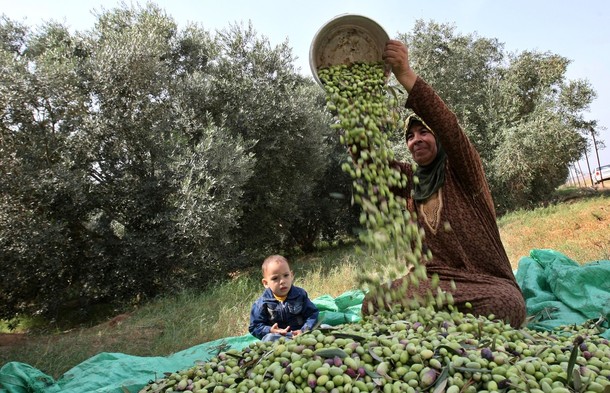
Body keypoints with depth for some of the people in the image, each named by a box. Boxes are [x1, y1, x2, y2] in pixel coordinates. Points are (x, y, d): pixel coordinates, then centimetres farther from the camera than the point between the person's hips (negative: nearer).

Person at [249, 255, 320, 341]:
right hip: (277, 337, 0)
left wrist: (304, 330, -14)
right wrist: (270, 331, -20)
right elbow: (255, 327, -1)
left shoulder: (300, 295, 3)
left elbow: (312, 314, 3)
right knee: (269, 337, -33)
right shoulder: (262, 303, -2)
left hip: (297, 334, 1)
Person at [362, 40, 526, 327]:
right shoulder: (407, 180, 14)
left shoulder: (462, 172, 3)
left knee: (505, 304, -37)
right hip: (429, 280, 2)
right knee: (373, 305, -28)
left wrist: (405, 74, -29)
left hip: (485, 281, -1)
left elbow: (449, 126, -17)